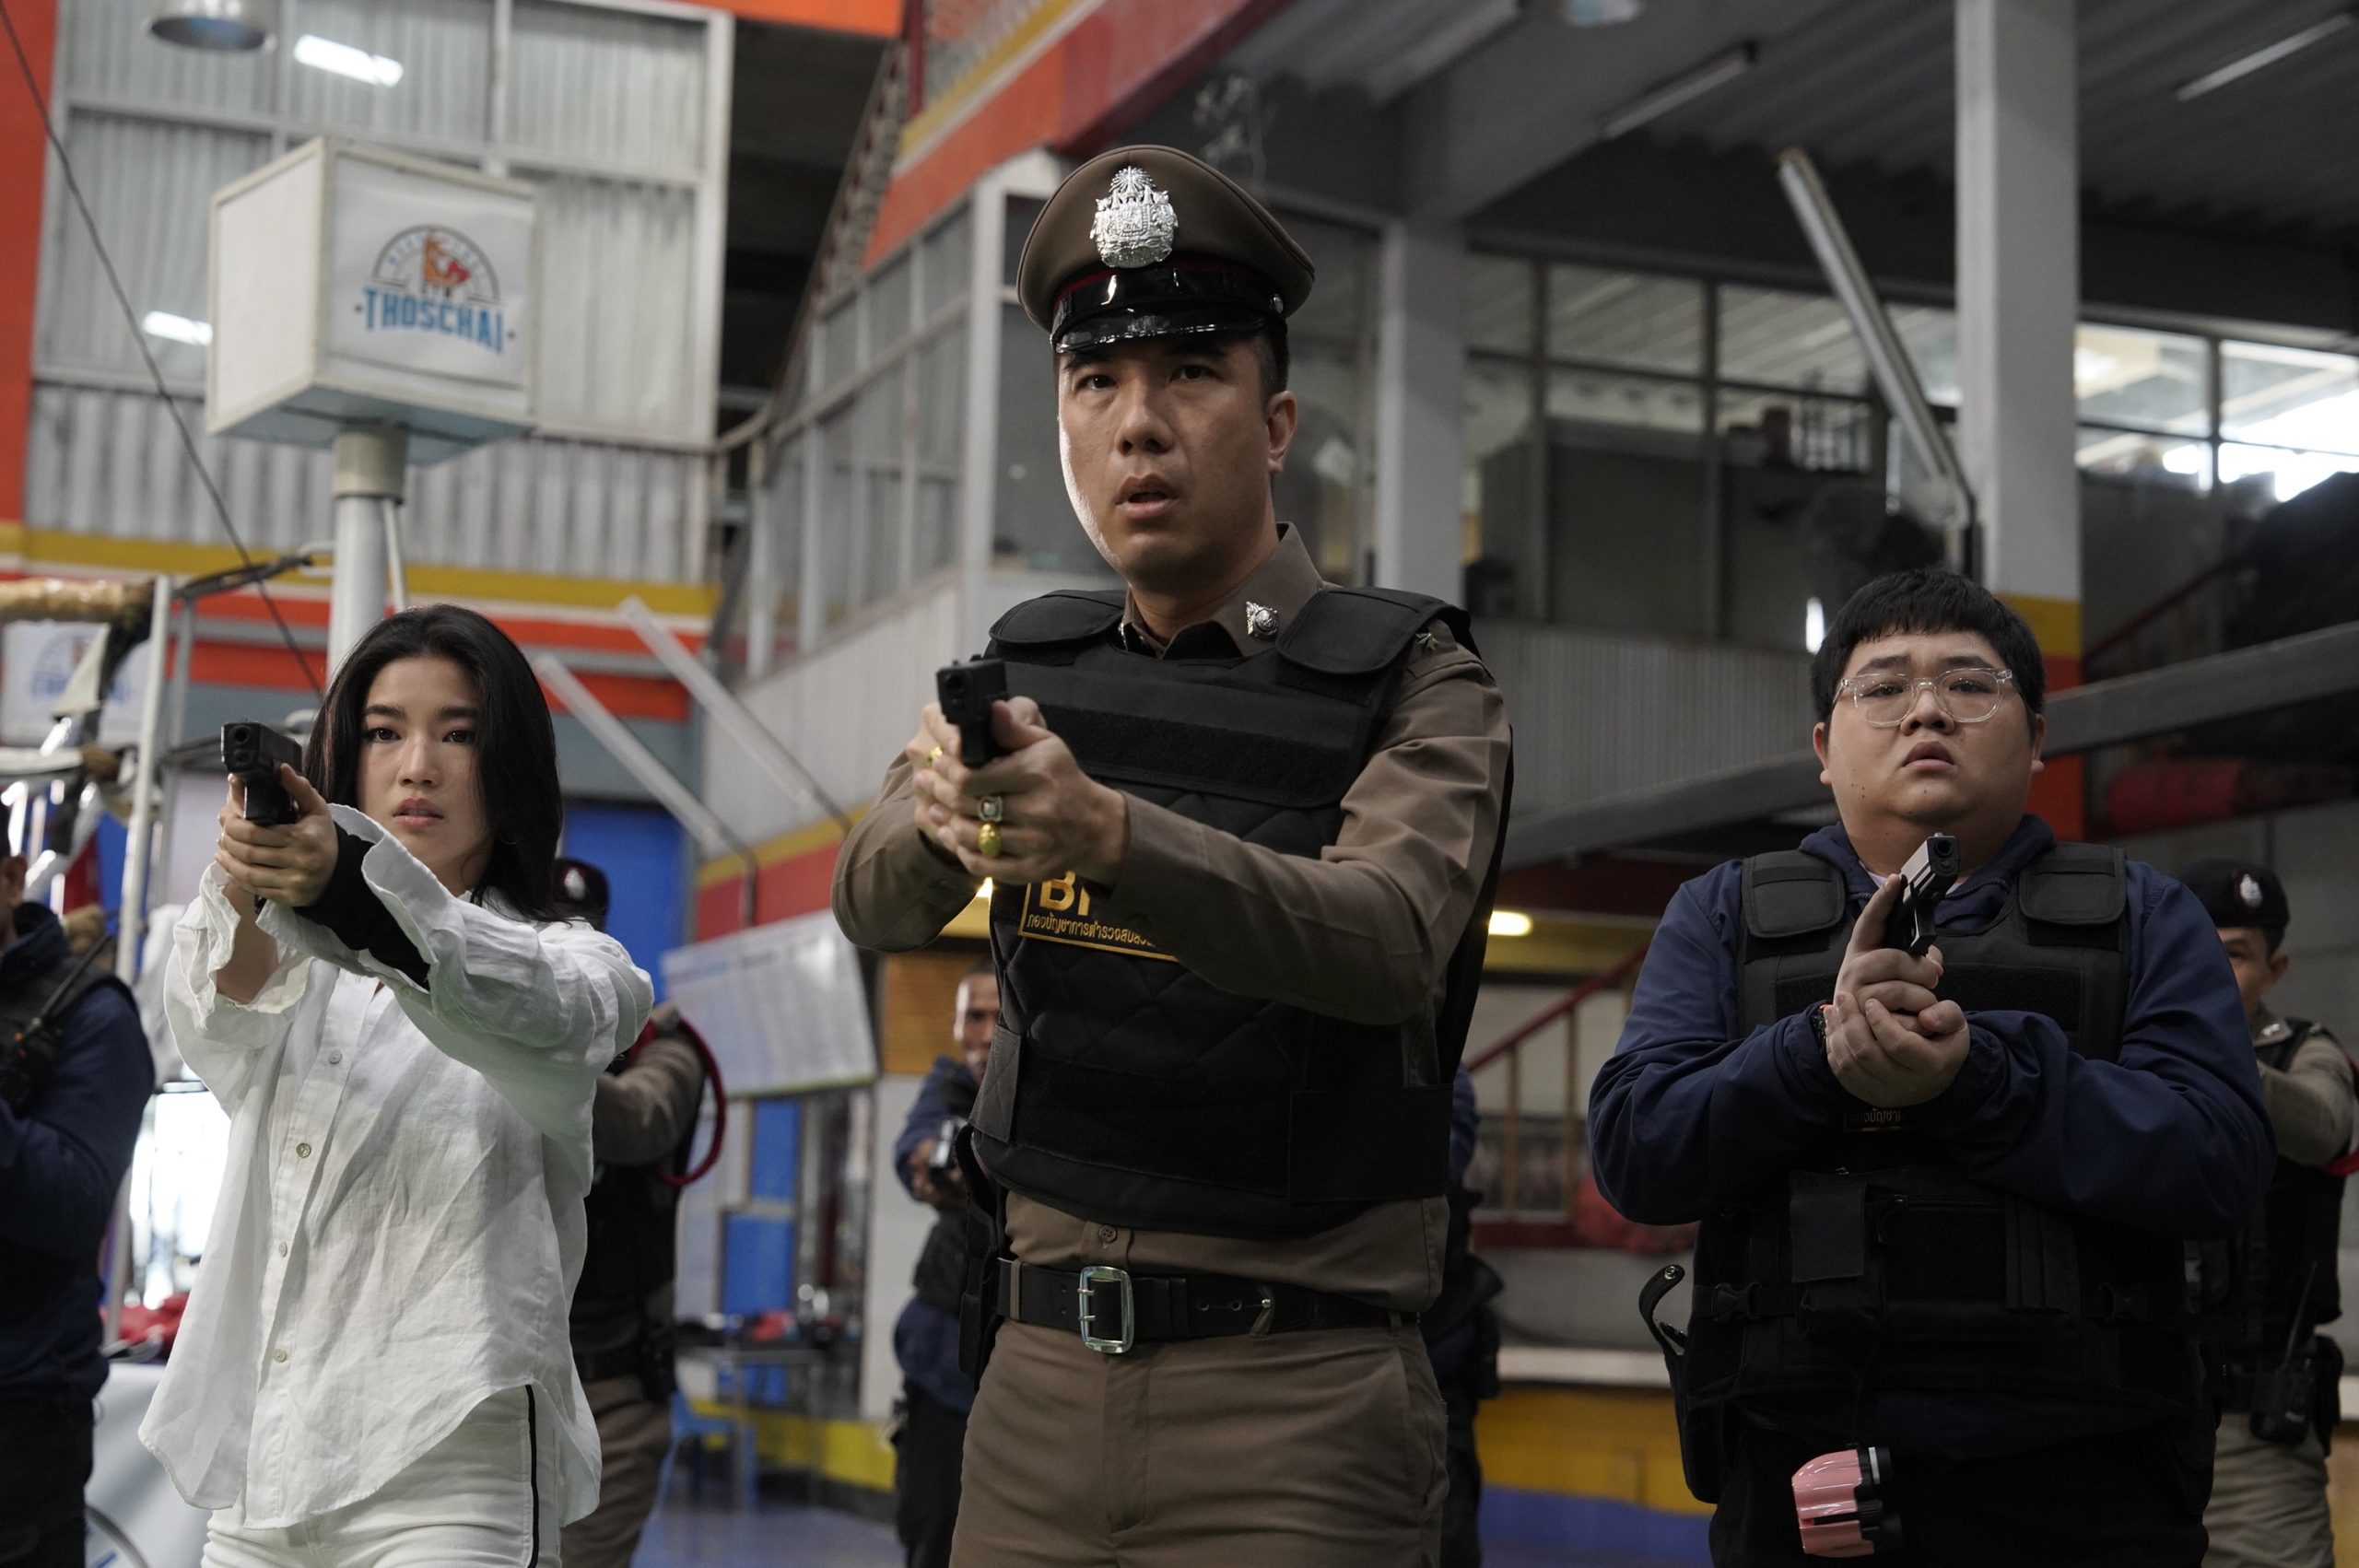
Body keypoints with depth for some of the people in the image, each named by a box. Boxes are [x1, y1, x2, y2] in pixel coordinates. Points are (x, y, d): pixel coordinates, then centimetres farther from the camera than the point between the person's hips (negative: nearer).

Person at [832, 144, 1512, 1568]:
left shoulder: (1415, 683, -5)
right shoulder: (1028, 670, 10)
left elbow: (1392, 939, -22)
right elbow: (876, 906, -1)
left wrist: (1111, 835, -39)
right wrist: (942, 817, -25)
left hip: (1294, 1399, -4)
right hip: (1039, 1381, 4)